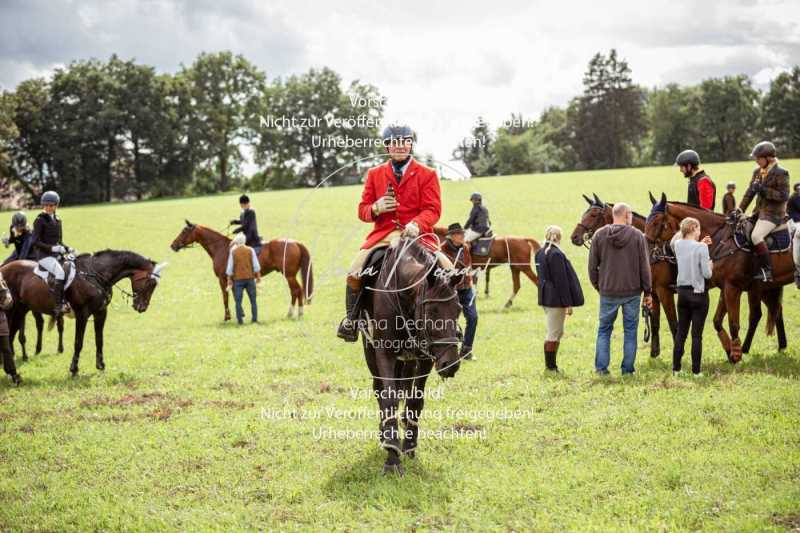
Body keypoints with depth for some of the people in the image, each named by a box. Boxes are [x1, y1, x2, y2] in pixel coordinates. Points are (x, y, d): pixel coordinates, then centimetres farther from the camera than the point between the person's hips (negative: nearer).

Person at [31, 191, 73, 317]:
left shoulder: (57, 220, 16)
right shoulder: (40, 220, -5)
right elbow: (35, 242, -10)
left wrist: (67, 248, 4)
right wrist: (52, 248, -21)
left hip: (56, 254, 7)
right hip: (44, 255, -7)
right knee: (60, 272, -30)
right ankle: (58, 306, -32)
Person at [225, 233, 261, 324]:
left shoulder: (233, 251, -2)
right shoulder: (250, 250, 0)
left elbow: (230, 267, -2)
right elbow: (256, 265, -2)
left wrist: (229, 279, 4)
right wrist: (258, 276, 5)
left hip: (238, 279, -1)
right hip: (250, 277, 1)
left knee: (238, 300, 4)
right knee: (253, 300, 9)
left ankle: (240, 319, 1)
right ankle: (255, 318, 8)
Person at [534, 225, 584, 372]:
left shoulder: (540, 253, 10)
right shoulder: (556, 254, -19)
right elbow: (562, 280, -19)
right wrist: (568, 303, -16)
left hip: (545, 298, 9)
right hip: (556, 299, -9)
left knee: (556, 332, 18)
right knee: (554, 333, -1)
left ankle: (550, 364, 20)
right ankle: (550, 366, 4)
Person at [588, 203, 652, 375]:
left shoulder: (600, 235, -2)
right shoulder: (637, 236, -6)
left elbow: (592, 266, 1)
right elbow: (644, 266, -5)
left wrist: (598, 286, 13)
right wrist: (647, 292, 3)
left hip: (608, 292, 1)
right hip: (632, 291, -1)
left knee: (604, 329, 13)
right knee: (630, 330, 10)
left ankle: (601, 366, 9)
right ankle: (627, 368, 10)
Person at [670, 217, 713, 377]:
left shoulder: (678, 245, 0)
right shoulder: (701, 248, -16)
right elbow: (707, 274, -15)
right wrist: (709, 265, 4)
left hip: (682, 292, 5)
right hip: (698, 293, -5)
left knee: (681, 332, 14)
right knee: (697, 334, 1)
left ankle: (676, 368, 15)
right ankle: (696, 370, 4)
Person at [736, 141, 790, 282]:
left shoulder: (780, 173, -11)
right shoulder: (757, 172, 11)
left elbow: (784, 196, -16)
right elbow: (750, 192, 14)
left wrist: (764, 190, -22)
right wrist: (740, 210, 6)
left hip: (773, 214, -9)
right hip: (760, 211, 9)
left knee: (756, 235, -28)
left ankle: (766, 271, -23)